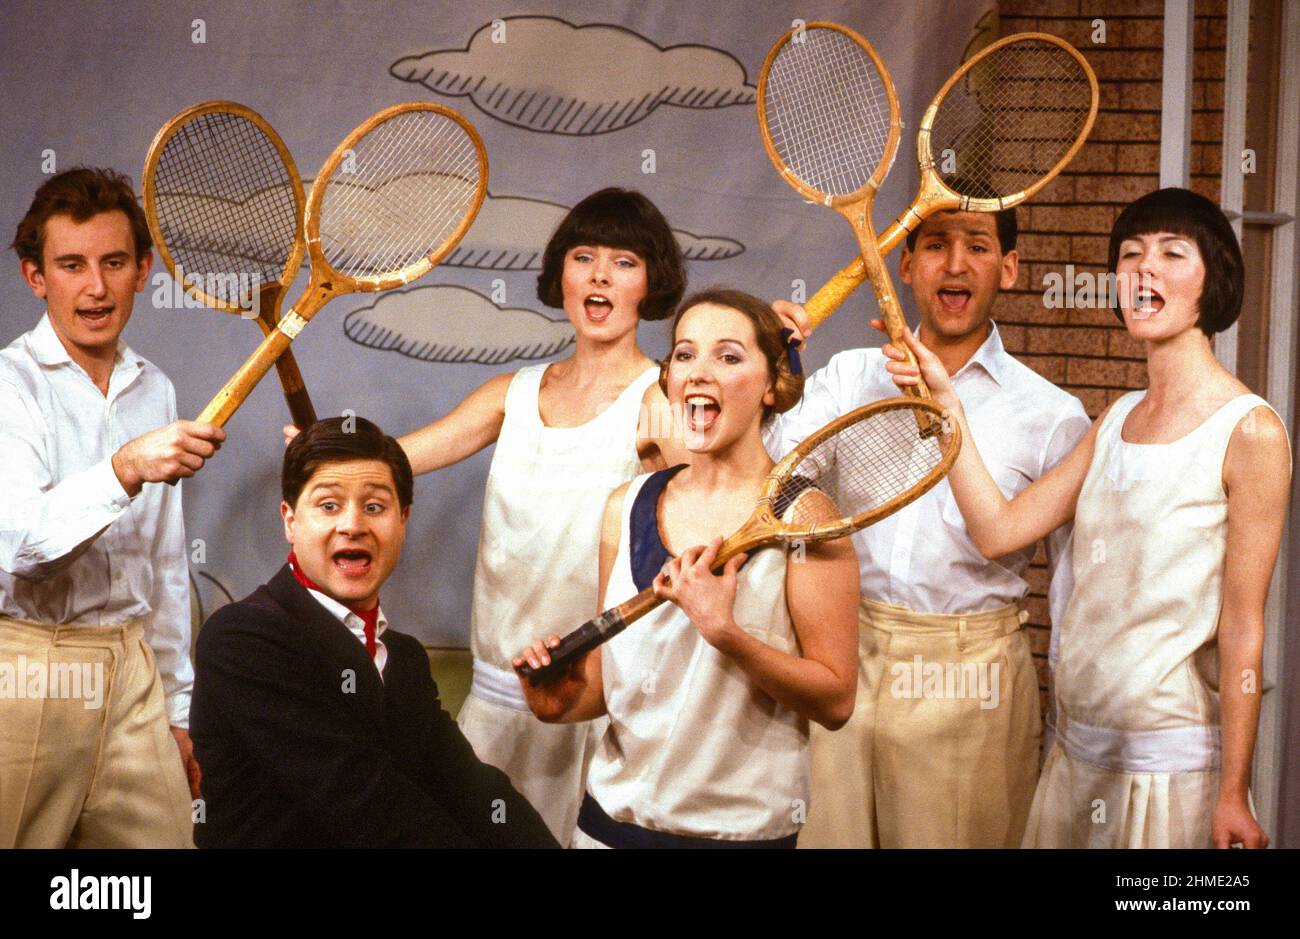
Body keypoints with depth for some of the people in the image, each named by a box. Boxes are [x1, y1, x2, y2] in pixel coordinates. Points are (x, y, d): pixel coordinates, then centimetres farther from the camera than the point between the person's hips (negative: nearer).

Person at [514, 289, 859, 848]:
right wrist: (564, 701, -10)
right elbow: (613, 676, 10)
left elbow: (835, 701, -14)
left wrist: (725, 633, -25)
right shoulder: (627, 507, 1)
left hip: (746, 828, -4)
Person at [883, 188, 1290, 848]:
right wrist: (945, 400, 0)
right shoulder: (1117, 419, 9)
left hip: (1171, 766, -6)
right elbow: (997, 531, 3)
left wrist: (1233, 795, -12)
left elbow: (1242, 629, -13)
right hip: (1076, 745, 6)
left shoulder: (1250, 432, -12)